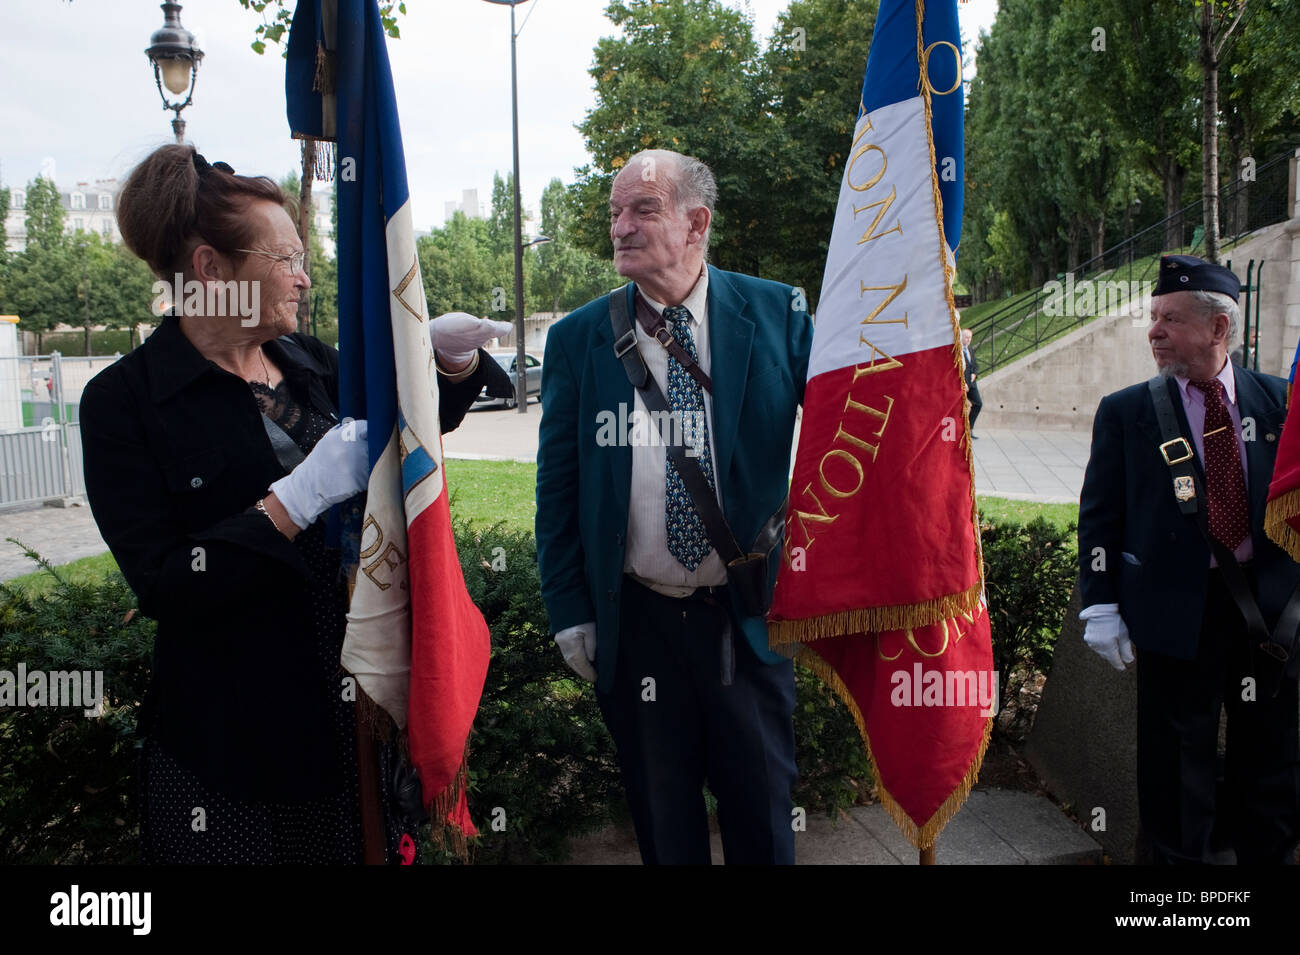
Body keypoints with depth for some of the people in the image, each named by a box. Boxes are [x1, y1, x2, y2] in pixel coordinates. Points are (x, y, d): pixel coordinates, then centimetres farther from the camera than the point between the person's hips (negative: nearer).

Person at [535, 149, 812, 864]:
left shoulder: (777, 314, -3)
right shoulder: (577, 338, -1)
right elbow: (557, 485, 2)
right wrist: (568, 612, -1)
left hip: (750, 616, 0)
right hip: (634, 623, 1)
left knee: (762, 809, 15)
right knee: (661, 817, 16)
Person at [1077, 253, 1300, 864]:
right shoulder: (1124, 412, 0)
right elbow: (1098, 515, -1)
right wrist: (1101, 604, -7)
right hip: (1176, 607, -2)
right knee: (1179, 757, 7)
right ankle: (1181, 858, 24)